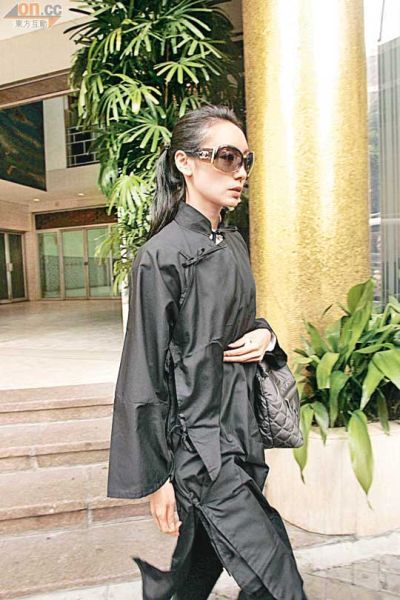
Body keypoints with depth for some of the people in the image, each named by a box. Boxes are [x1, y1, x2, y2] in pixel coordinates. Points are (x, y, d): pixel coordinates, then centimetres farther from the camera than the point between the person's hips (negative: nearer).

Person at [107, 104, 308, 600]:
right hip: (199, 444, -7)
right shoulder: (161, 255, -16)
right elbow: (147, 372, -14)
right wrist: (158, 478, -9)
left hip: (240, 428, 7)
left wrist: (265, 335, -3)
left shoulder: (233, 243, 7)